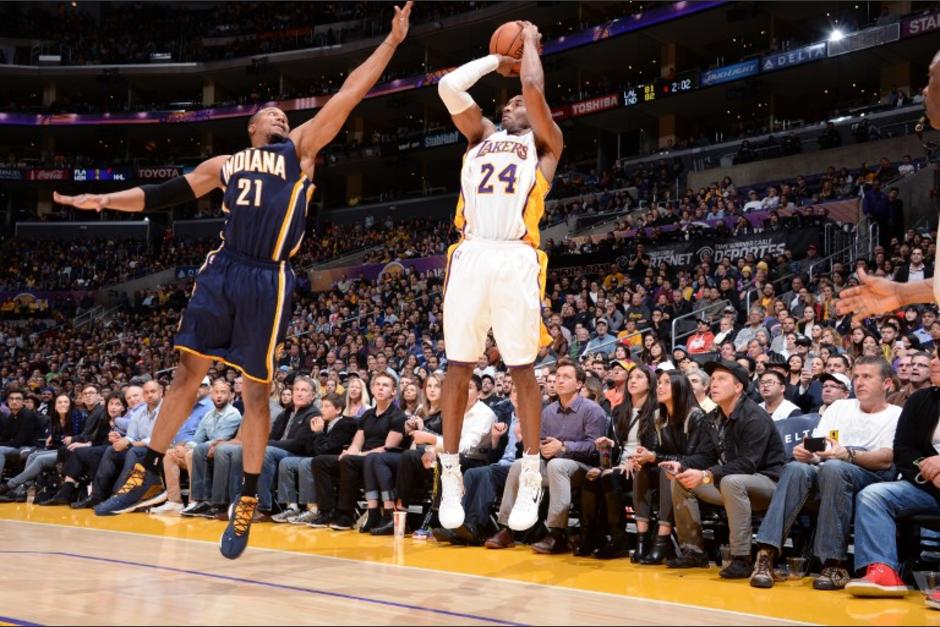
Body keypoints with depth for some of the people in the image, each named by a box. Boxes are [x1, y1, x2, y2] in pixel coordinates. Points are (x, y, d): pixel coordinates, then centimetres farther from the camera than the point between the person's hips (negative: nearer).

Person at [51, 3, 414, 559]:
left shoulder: (300, 148, 11)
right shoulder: (225, 164, 20)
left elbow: (348, 94, 7)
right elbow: (165, 193, 18)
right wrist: (105, 200, 8)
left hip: (268, 281, -3)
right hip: (222, 271, 3)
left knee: (257, 390, 1)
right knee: (188, 371, 4)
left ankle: (248, 501, 11)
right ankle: (150, 473, 17)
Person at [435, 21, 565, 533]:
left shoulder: (544, 144, 16)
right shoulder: (481, 136, 26)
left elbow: (535, 90, 0)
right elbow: (449, 86, 14)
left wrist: (530, 43, 17)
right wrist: (497, 60, 24)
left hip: (516, 259, -3)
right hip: (470, 256, 3)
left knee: (522, 369, -2)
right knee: (458, 367, 1)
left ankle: (530, 480, 5)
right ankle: (451, 479, 8)